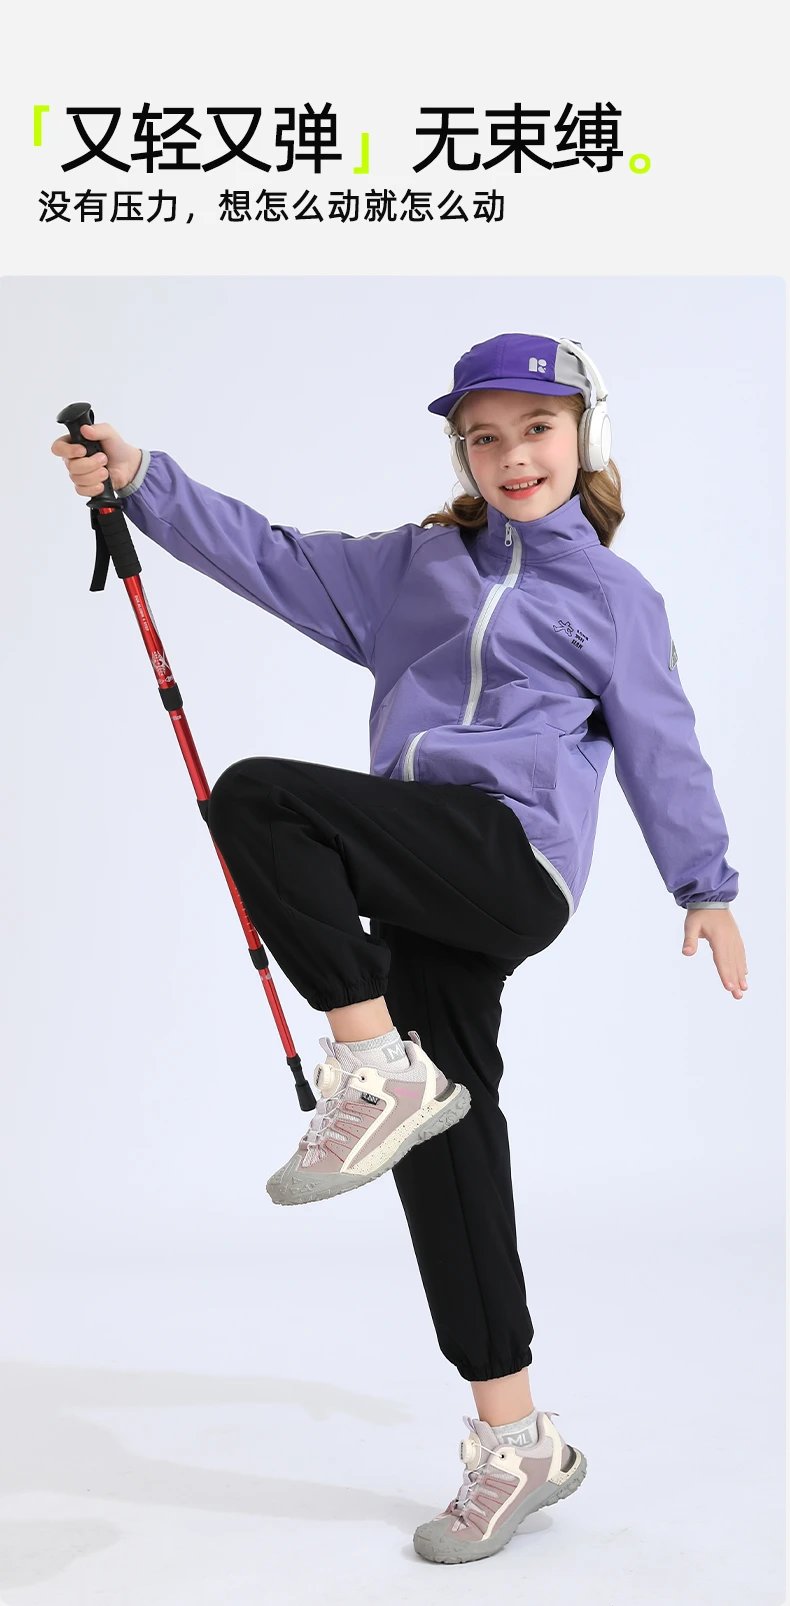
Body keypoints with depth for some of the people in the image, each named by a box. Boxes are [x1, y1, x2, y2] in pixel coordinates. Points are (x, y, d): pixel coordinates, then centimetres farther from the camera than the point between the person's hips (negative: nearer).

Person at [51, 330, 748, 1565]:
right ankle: (518, 1446, 14)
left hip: (512, 853, -5)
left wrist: (707, 887, 12)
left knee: (259, 798, -23)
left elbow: (660, 747, 13)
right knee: (444, 1141, 4)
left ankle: (379, 1070, -14)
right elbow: (278, 562, 14)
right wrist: (146, 484, 5)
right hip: (427, 894, 6)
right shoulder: (413, 568, 20)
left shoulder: (613, 597, 10)